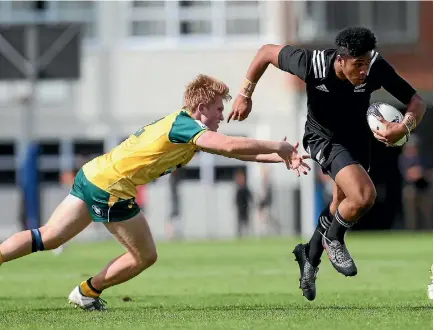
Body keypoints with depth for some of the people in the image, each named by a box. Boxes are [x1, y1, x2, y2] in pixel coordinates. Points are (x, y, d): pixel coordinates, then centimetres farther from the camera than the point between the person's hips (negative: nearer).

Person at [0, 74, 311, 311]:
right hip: (111, 188, -9)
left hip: (91, 175, 9)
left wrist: (283, 157, 11)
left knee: (47, 238, 11)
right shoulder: (184, 125, -14)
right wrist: (278, 147, -17)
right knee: (145, 256, 8)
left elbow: (234, 150, 17)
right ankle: (87, 292, 21)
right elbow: (231, 146, -28)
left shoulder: (182, 125, 15)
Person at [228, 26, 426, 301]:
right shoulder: (313, 65, -33)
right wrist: (245, 95, -16)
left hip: (358, 140, 4)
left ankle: (309, 257, 45)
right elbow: (267, 52, -17)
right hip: (323, 138, -4)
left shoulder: (376, 68, -29)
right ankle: (333, 239, 2)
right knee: (364, 196, -27)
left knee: (341, 209, 18)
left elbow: (416, 102, -22)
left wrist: (404, 128, -43)